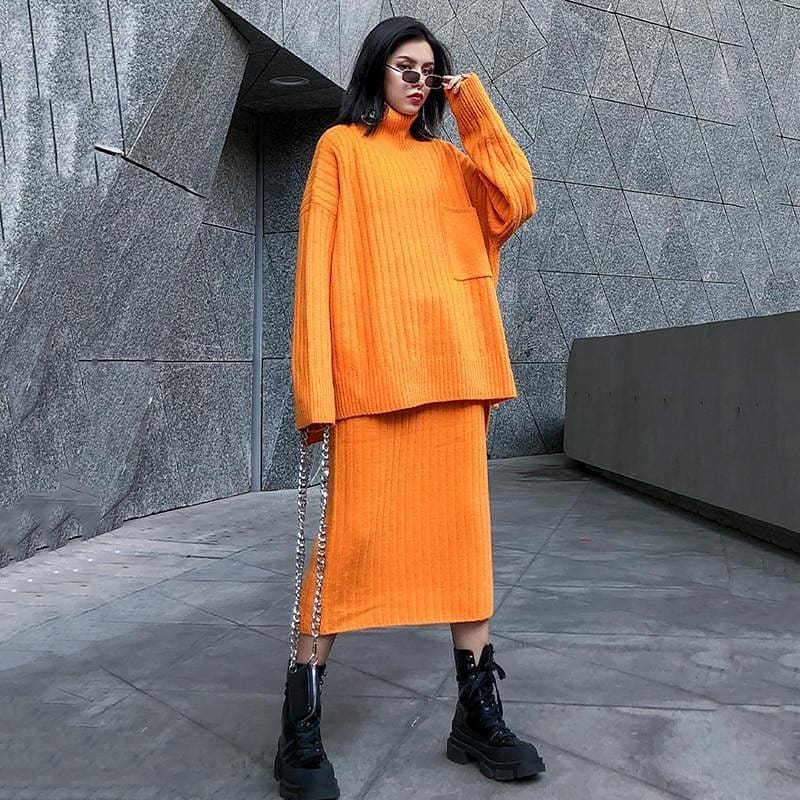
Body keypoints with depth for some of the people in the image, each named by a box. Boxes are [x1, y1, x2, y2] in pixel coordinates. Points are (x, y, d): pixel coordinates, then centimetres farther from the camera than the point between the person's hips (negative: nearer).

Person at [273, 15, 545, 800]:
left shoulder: (447, 157, 21)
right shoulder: (340, 146, 9)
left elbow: (515, 202, 5)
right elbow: (317, 264, -1)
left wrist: (475, 111, 11)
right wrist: (315, 385, -11)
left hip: (453, 360, 5)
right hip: (372, 367, -4)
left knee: (463, 526, 4)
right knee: (352, 533, -6)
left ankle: (477, 711, 14)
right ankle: (300, 726, 6)